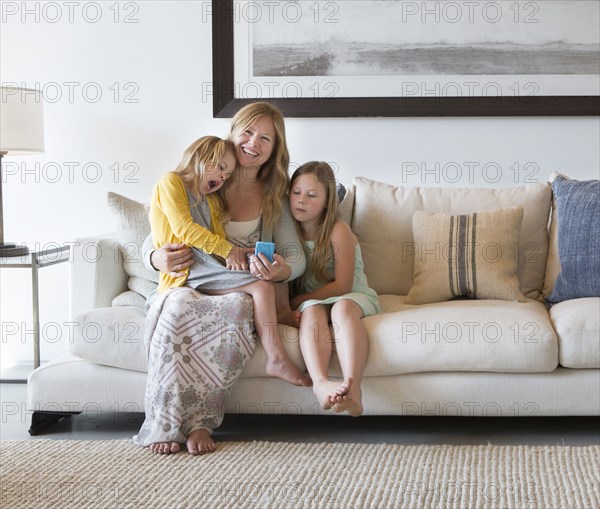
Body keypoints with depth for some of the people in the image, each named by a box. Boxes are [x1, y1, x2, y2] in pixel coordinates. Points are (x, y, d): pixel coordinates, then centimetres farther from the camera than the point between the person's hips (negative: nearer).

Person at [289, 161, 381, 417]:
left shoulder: (338, 231, -11)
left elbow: (342, 286, -15)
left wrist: (297, 300, -15)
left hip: (354, 296, -3)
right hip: (312, 300, 3)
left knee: (342, 308, -37)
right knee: (312, 312, -33)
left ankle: (353, 388, -57)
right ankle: (321, 383, -58)